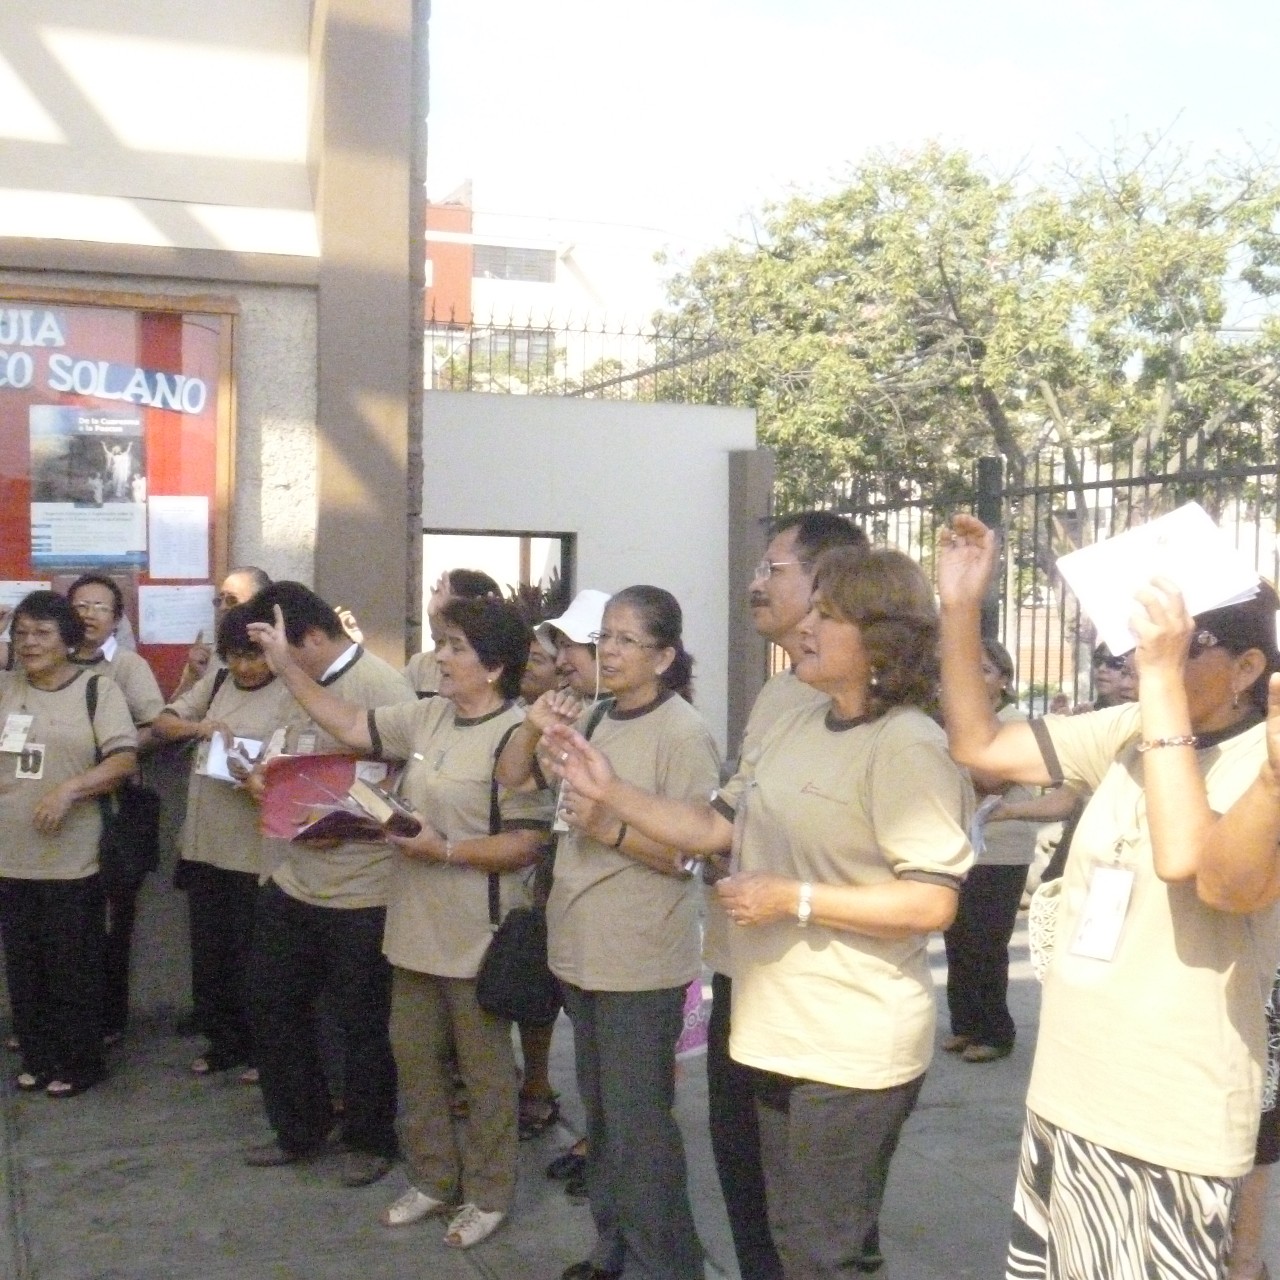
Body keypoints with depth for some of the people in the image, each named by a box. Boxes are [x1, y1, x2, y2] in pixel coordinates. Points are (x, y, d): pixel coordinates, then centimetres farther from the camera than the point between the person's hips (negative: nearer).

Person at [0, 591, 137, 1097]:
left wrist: (69, 789, -23)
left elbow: (124, 759, -13)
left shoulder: (98, 689, -4)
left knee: (73, 967, 6)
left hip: (71, 858, -4)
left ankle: (79, 1063, 20)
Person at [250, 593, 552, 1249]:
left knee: (484, 1071, 9)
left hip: (476, 939, -8)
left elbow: (528, 843, -20)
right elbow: (352, 727, 9)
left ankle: (487, 1195, 26)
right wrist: (287, 666, 4)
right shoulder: (428, 716, 4)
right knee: (416, 1061, 19)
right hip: (417, 929, 8)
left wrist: (445, 851, -25)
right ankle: (433, 1180, 36)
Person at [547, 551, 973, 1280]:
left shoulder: (908, 748, -19)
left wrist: (794, 900, -24)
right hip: (785, 1031, 9)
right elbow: (713, 828, 12)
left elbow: (932, 904, -23)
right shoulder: (793, 731, 8)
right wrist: (611, 792, 2)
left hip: (856, 1047, -9)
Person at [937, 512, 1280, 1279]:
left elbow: (1188, 861, -33)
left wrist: (1164, 681, -32)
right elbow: (979, 745, 9)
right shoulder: (1128, 734, 4)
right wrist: (961, 606, -1)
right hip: (1067, 1097, 7)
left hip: (1171, 1126, -6)